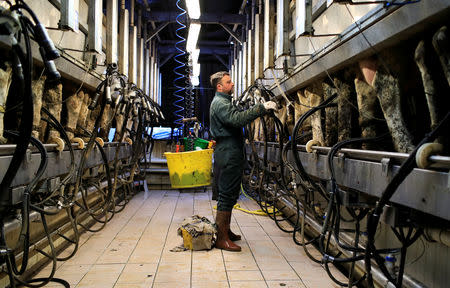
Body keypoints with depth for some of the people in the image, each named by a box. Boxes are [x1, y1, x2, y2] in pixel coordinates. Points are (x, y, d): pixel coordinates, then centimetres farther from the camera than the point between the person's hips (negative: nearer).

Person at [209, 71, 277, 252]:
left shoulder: (223, 102, 24)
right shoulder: (220, 103, -13)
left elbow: (236, 119, 21)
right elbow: (237, 119, -30)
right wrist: (262, 108, -31)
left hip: (230, 154, 11)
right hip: (227, 156, -11)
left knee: (229, 194, 16)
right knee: (227, 195, -9)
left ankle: (226, 231, 26)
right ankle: (221, 238, -4)